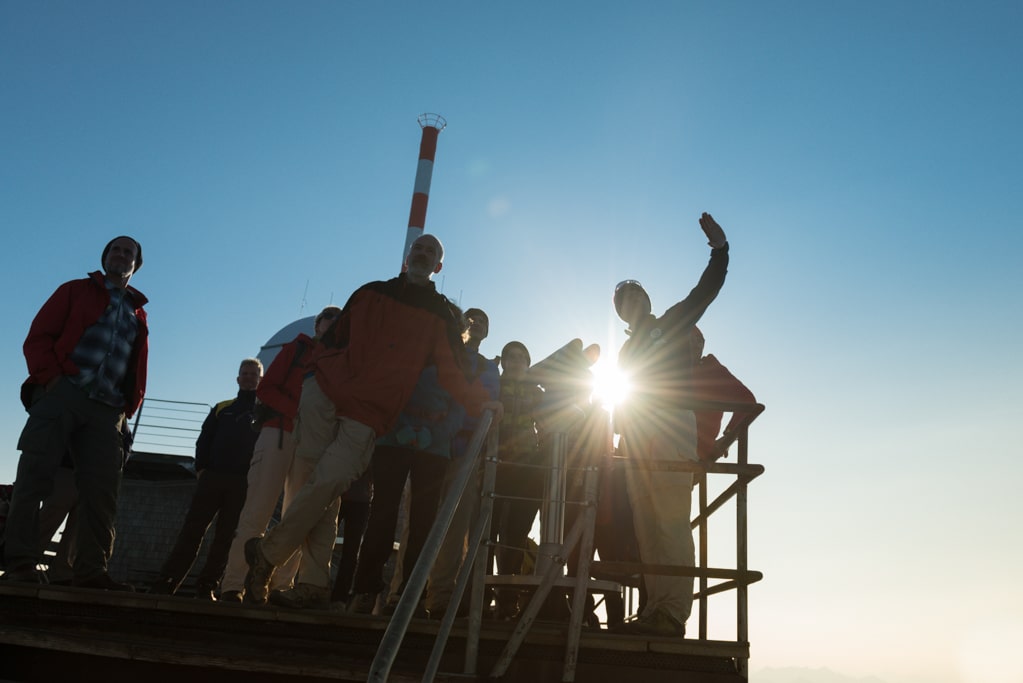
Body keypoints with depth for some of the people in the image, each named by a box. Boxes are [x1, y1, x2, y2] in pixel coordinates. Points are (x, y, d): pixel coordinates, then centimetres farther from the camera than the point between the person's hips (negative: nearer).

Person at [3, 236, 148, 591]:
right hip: (62, 394, -3)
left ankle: (91, 571, -2)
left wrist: (127, 408, 4)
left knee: (102, 488, -4)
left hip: (106, 411, 3)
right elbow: (39, 336, 4)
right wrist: (49, 376, -13)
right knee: (35, 474, -10)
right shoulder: (76, 291, 15)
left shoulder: (139, 314, 24)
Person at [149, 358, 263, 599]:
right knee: (192, 530, -4)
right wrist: (201, 468, 1)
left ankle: (207, 587, 2)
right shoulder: (222, 408, 19)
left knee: (226, 537, -3)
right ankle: (166, 582, -4)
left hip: (243, 482, -2)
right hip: (212, 477, 2)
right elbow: (204, 441, 16)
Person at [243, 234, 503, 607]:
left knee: (327, 484, -15)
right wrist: (311, 372, 5)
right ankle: (315, 582, 7)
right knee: (325, 490, -4)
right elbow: (333, 339, 16)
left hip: (368, 414, -2)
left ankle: (268, 555, 2)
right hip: (323, 393, 2)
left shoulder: (440, 315, 11)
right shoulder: (371, 293, 17)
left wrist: (480, 401, -13)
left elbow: (452, 370, 3)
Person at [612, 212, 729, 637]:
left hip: (670, 433, -7)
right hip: (637, 442, 7)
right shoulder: (626, 351, 27)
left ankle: (673, 614, -14)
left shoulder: (672, 325, 11)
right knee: (647, 529, 3)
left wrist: (720, 248, -9)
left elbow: (707, 288, 1)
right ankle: (655, 611, 5)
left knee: (671, 523, -13)